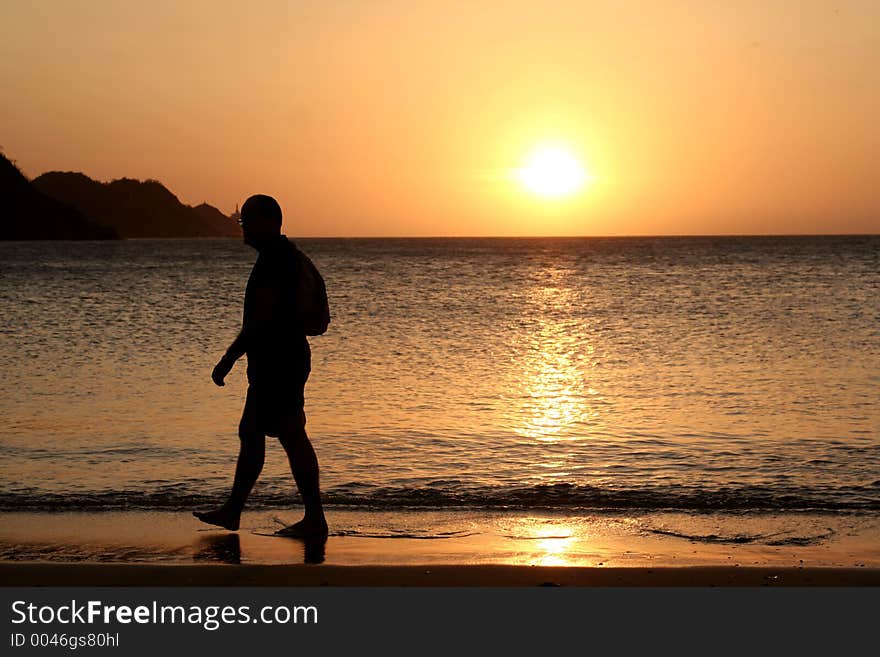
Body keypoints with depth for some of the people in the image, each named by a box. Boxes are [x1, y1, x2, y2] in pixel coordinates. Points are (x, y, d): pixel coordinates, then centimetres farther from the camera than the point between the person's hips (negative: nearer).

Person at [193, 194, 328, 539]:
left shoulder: (275, 257, -16)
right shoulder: (283, 255, 17)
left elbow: (262, 315, -22)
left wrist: (229, 357, -18)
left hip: (278, 363, -11)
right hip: (275, 362, 11)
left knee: (292, 436, -8)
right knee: (250, 434, 16)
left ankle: (315, 519, -4)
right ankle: (231, 511, 24)